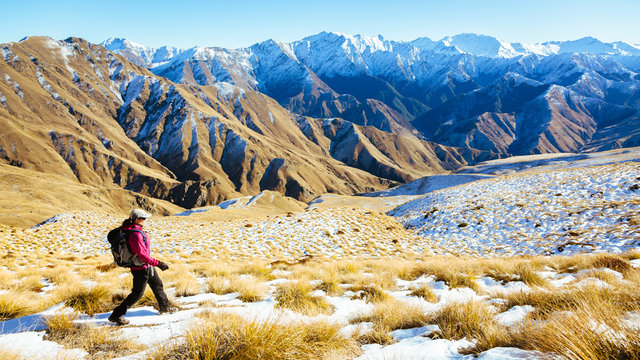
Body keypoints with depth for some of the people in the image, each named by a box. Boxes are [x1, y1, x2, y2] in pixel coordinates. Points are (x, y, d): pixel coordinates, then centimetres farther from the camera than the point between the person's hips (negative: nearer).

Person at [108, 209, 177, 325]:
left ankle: (164, 306, 42)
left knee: (157, 285, 23)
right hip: (141, 268, -10)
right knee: (137, 293, 2)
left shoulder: (130, 229, 1)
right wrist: (157, 263, -29)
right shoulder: (136, 234, -30)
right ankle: (116, 315, 11)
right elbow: (142, 255, -33)